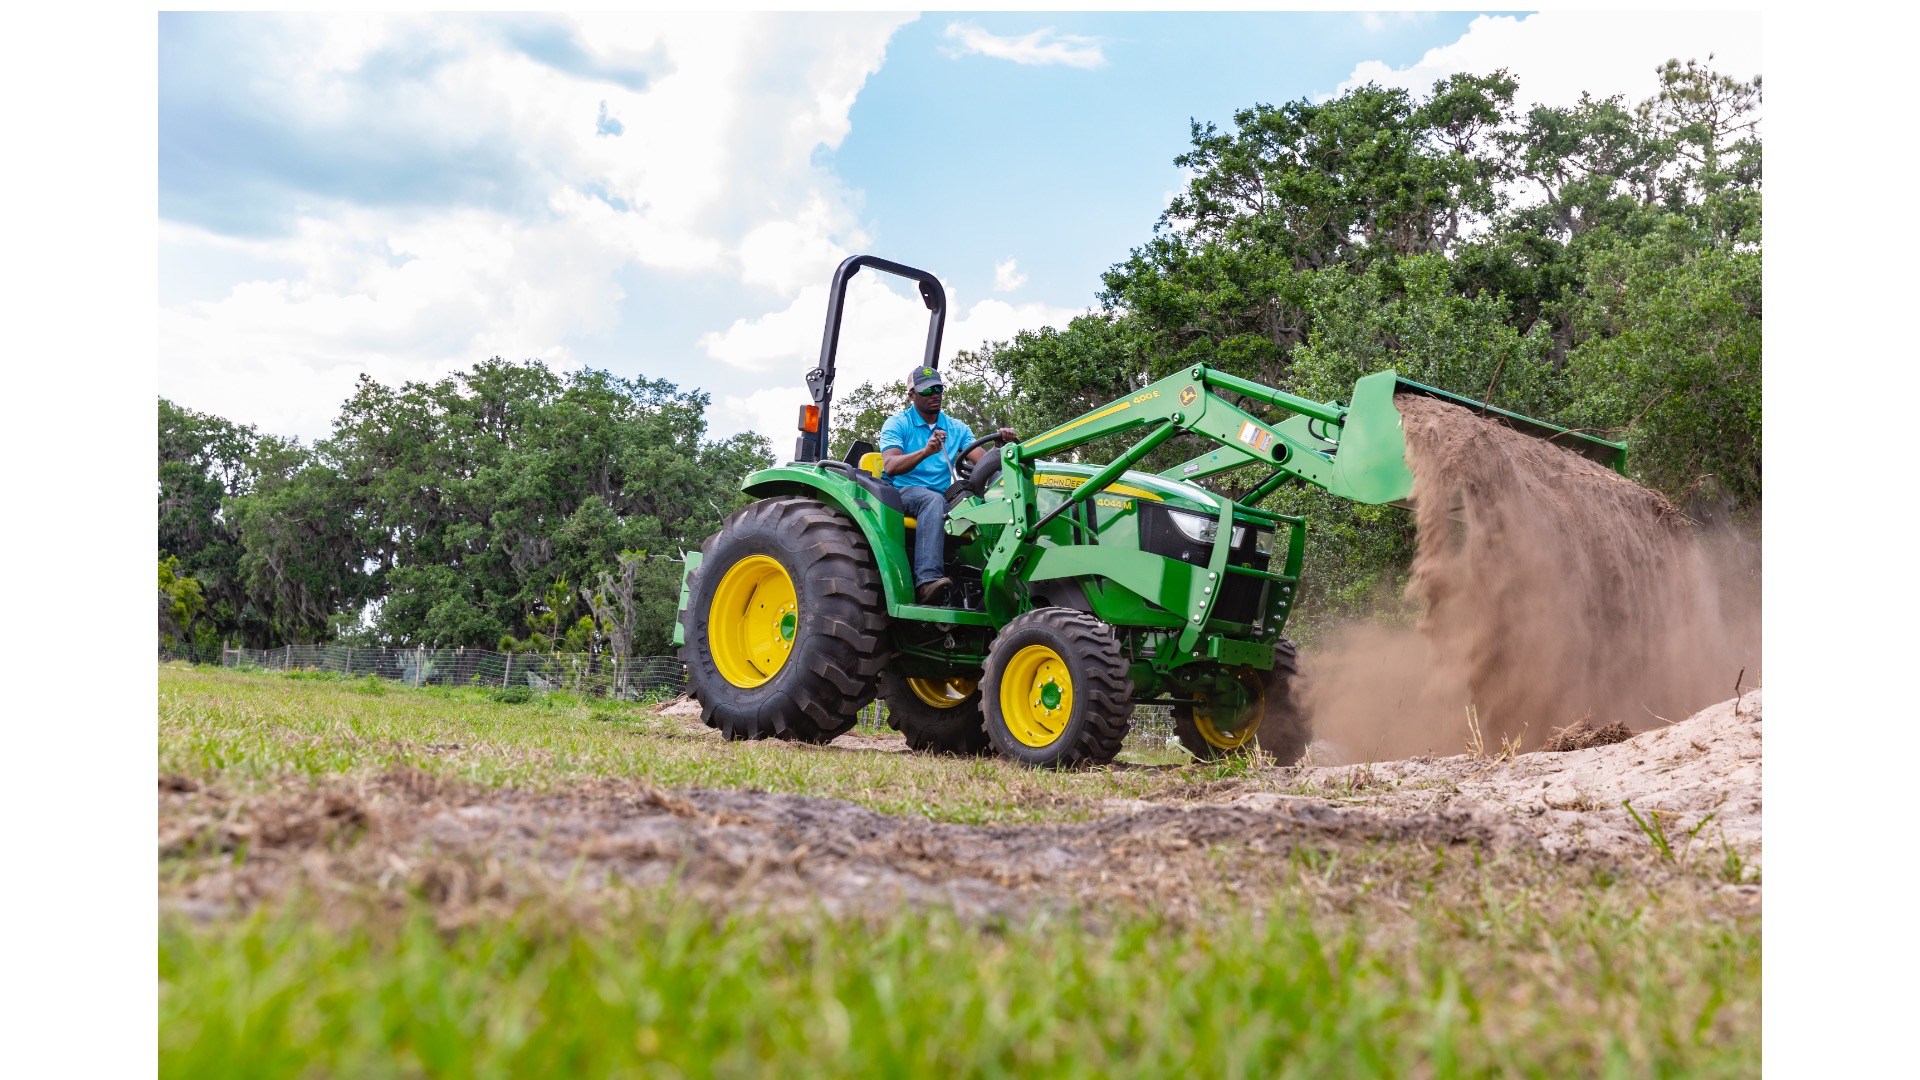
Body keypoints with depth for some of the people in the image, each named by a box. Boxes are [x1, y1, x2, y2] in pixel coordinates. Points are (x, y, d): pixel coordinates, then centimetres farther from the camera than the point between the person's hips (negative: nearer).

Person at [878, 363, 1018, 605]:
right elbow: (890, 466, -12)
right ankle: (928, 579, -51)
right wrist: (926, 451, -28)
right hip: (903, 492, -4)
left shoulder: (957, 428, 18)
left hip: (943, 497, 4)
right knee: (933, 500, -40)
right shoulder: (897, 424, 6)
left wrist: (1002, 445, -18)